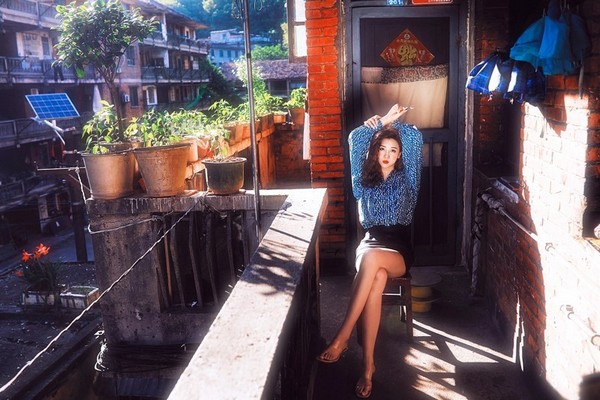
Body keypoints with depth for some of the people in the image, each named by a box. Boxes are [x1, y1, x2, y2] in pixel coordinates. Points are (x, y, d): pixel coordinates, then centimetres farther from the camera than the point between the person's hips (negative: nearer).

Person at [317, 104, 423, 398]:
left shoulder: (406, 179, 9)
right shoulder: (365, 179, 14)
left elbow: (415, 139, -3)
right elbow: (355, 140, 5)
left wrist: (390, 123, 6)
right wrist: (380, 124, 5)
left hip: (399, 251, -1)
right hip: (370, 243, 1)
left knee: (371, 257, -40)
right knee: (377, 279, -38)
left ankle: (342, 338, -40)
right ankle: (368, 364, -38)